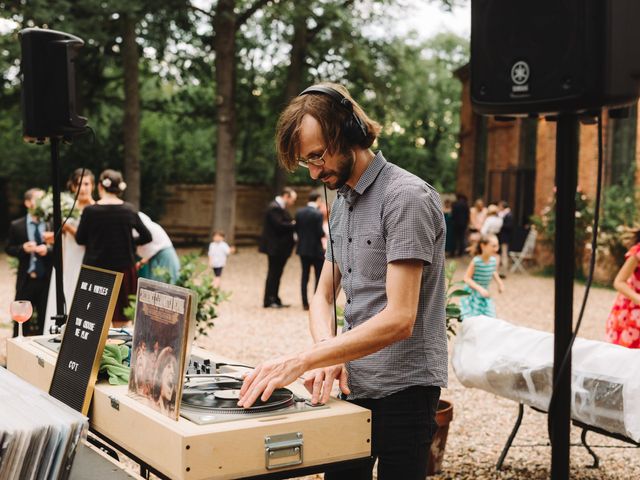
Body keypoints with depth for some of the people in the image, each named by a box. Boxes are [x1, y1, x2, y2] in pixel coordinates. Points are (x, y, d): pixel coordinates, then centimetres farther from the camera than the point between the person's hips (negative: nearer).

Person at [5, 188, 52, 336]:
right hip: (26, 280, 0)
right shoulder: (17, 226, 3)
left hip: (47, 279, 0)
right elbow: (9, 249, 6)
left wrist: (48, 249, -17)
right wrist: (23, 248, -12)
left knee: (45, 319, 7)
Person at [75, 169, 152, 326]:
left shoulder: (90, 211, -10)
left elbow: (80, 239, 2)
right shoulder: (129, 210, -3)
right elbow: (146, 237, 4)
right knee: (121, 319, 10)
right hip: (124, 269, 2)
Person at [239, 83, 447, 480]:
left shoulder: (407, 197, -16)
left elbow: (398, 319, -24)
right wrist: (329, 356, -10)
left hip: (403, 388, -8)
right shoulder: (342, 204, 12)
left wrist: (302, 361, -28)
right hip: (355, 385, 8)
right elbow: (323, 296, 11)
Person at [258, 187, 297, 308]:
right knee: (273, 273, -4)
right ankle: (268, 301, 2)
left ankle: (275, 300, 18)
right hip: (275, 247, -10)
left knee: (276, 274, 13)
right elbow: (279, 225, -24)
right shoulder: (274, 207, -16)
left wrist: (293, 224, -1)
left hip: (280, 247, 10)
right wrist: (294, 225, -15)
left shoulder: (280, 208, 17)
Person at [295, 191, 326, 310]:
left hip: (302, 248, 6)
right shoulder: (318, 214, -15)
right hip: (316, 249, -6)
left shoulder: (299, 212, 2)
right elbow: (320, 232, -17)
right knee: (319, 276, 4)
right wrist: (324, 235, 3)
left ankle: (305, 303, 11)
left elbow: (296, 229, 5)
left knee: (304, 275, 10)